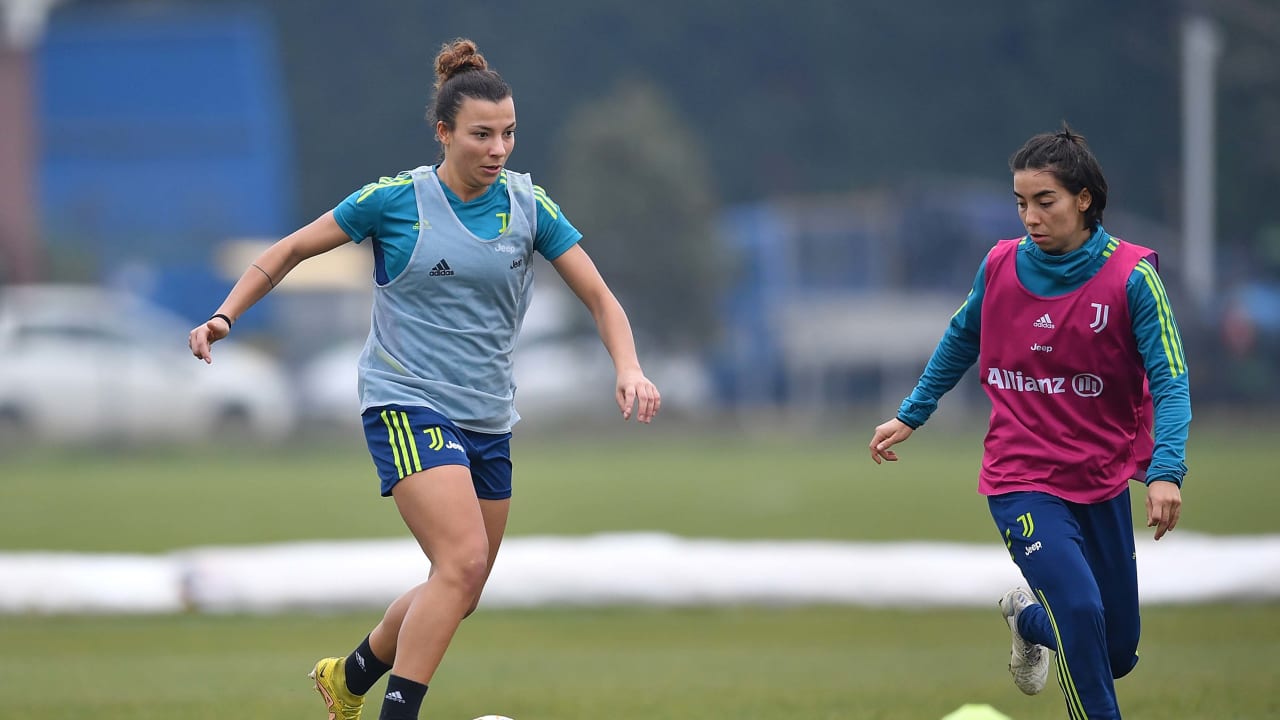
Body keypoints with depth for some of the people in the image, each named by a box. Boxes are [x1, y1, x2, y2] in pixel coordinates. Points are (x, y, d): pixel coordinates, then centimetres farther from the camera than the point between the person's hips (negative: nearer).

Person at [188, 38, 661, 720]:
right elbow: (291, 250, 3)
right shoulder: (396, 199, -8)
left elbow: (598, 297, 3)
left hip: (487, 420, 5)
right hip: (407, 403, -5)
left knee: (459, 594, 10)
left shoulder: (528, 203, 2)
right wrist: (224, 316, -7)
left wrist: (628, 368, -15)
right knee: (463, 560, -24)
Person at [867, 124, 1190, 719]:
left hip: (1103, 481, 1)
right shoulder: (1000, 266, -4)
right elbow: (961, 340, 16)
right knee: (1080, 610, -24)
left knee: (1116, 653, 13)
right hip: (1021, 479, -1)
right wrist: (911, 416, 20)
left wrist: (1165, 472, -27)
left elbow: (1169, 380, -14)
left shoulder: (1131, 275, -11)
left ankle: (1028, 618, 44)